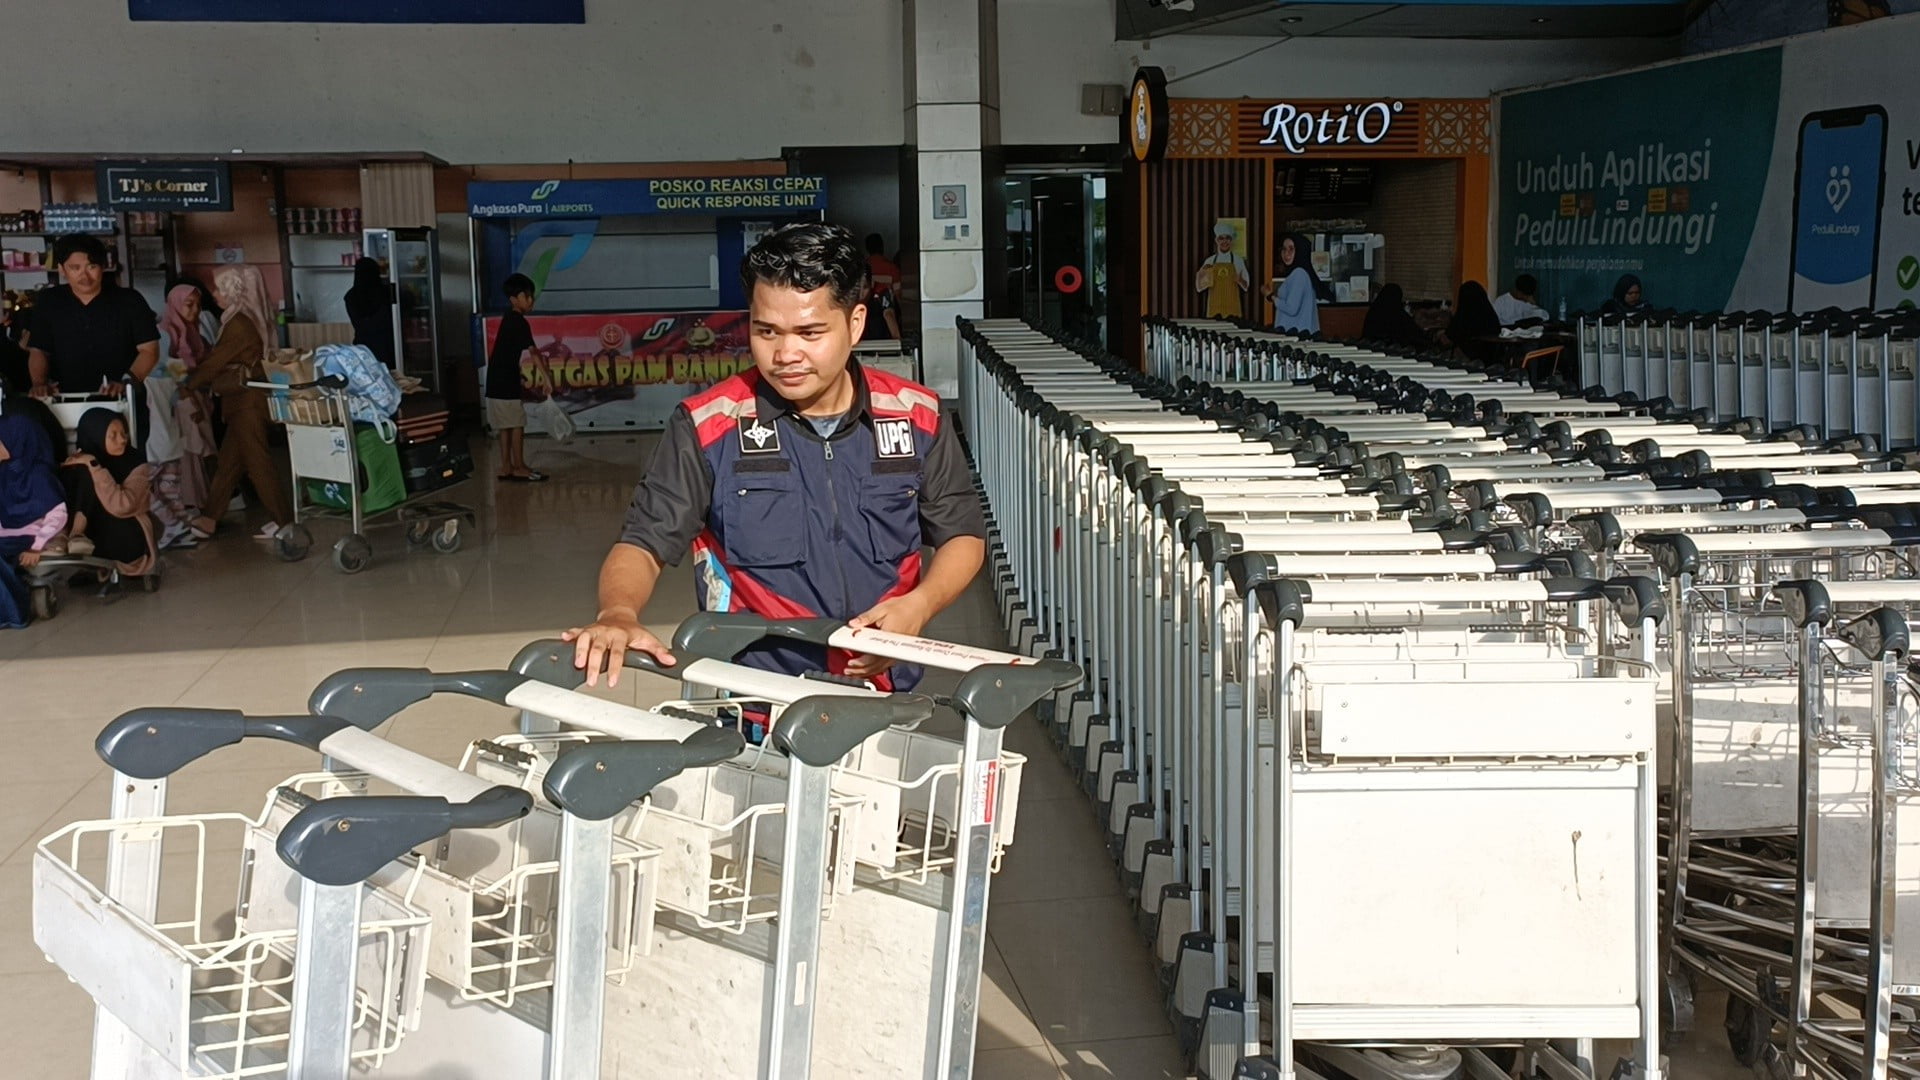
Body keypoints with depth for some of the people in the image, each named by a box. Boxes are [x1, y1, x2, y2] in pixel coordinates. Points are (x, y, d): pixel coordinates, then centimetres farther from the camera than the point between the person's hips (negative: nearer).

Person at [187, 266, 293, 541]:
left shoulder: (239, 324, -17)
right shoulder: (249, 319, 11)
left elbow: (214, 362, -12)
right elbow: (221, 359, 15)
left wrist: (188, 384, 0)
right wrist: (201, 380, 12)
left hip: (246, 401, -9)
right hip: (246, 398, 9)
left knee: (257, 461, -3)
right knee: (228, 460, 11)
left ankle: (283, 521, 1)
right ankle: (209, 519, 15)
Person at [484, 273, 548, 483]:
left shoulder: (509, 320, 14)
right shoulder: (518, 323, -15)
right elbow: (533, 352, -23)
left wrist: (521, 378, 19)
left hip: (498, 381, 9)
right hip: (506, 382, -9)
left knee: (507, 426, 12)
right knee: (517, 424, -2)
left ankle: (506, 467, 16)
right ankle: (519, 468, 3)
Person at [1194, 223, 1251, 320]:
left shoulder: (1237, 260, 4)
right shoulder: (1210, 261, 8)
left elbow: (1246, 285, 5)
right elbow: (1199, 286, 9)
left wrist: (1240, 280, -17)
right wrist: (1202, 274, -9)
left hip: (1232, 308, -1)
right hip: (1215, 307, 1)